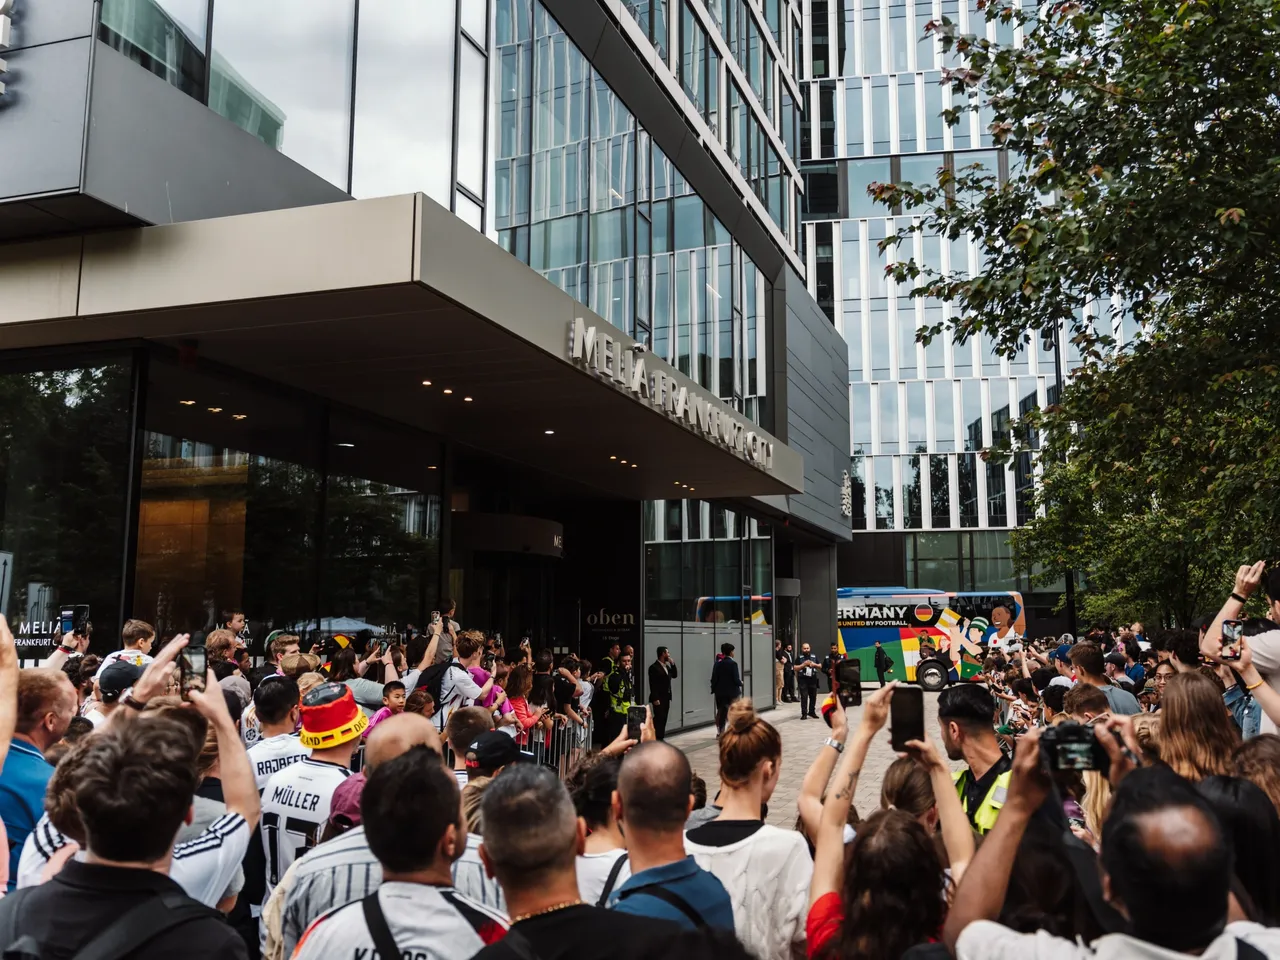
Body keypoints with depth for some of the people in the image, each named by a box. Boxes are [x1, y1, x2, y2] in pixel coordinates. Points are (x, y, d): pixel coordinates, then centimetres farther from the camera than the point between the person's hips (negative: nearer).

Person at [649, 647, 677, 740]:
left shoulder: (667, 666, 14)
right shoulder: (654, 667, -12)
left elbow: (674, 675, 17)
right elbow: (652, 684, -16)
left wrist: (672, 664, 5)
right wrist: (655, 699, -20)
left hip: (666, 697, 8)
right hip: (658, 699, -8)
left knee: (663, 719, 9)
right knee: (659, 719, -9)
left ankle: (661, 738, 13)